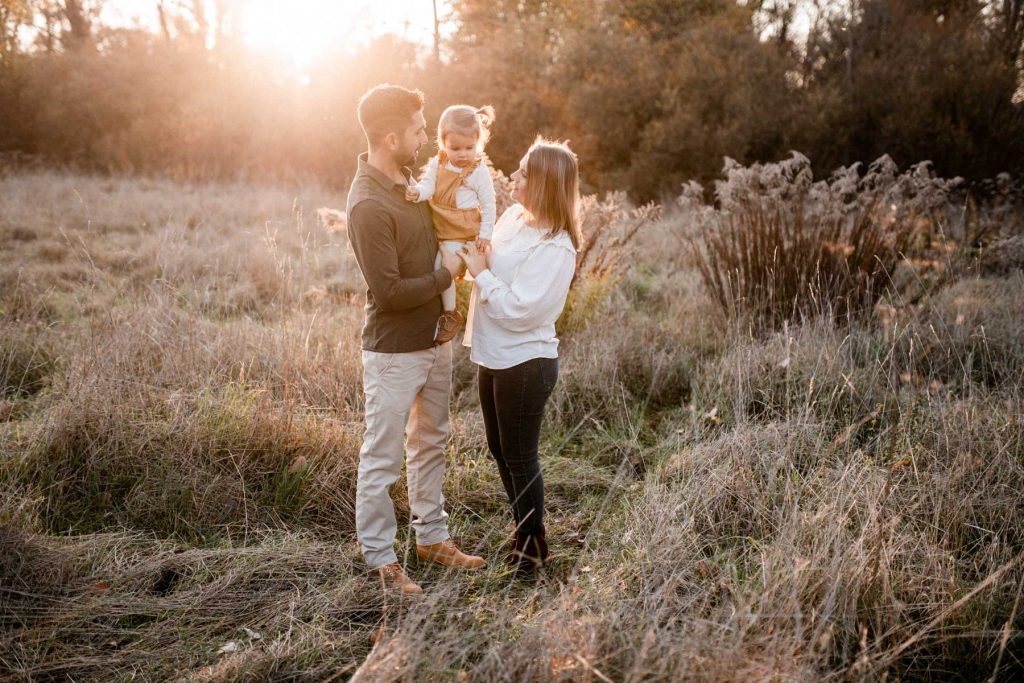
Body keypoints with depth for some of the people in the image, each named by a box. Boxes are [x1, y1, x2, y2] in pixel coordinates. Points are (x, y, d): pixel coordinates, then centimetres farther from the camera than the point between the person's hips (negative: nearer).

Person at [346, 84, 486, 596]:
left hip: (433, 340, 9)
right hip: (394, 352, -9)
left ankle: (432, 537, 34)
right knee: (382, 458, 4)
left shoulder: (407, 179, 5)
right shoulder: (368, 205, -24)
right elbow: (389, 291, -25)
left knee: (430, 444, 19)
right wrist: (447, 275, -13)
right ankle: (379, 559, 17)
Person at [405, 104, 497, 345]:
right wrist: (418, 192, -30)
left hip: (461, 232, -6)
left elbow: (488, 205, -6)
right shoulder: (438, 163, 2)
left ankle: (451, 315, 3)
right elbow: (428, 184, -6)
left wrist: (484, 234, -7)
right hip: (438, 227, 6)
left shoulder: (479, 171, -11)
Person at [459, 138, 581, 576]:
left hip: (525, 363, -9)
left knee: (519, 458, 5)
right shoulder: (514, 217, 3)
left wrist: (480, 272, -17)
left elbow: (518, 310, -26)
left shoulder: (555, 250, -22)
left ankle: (531, 548, 24)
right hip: (494, 357, 9)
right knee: (500, 450, 20)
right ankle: (524, 529, 38)